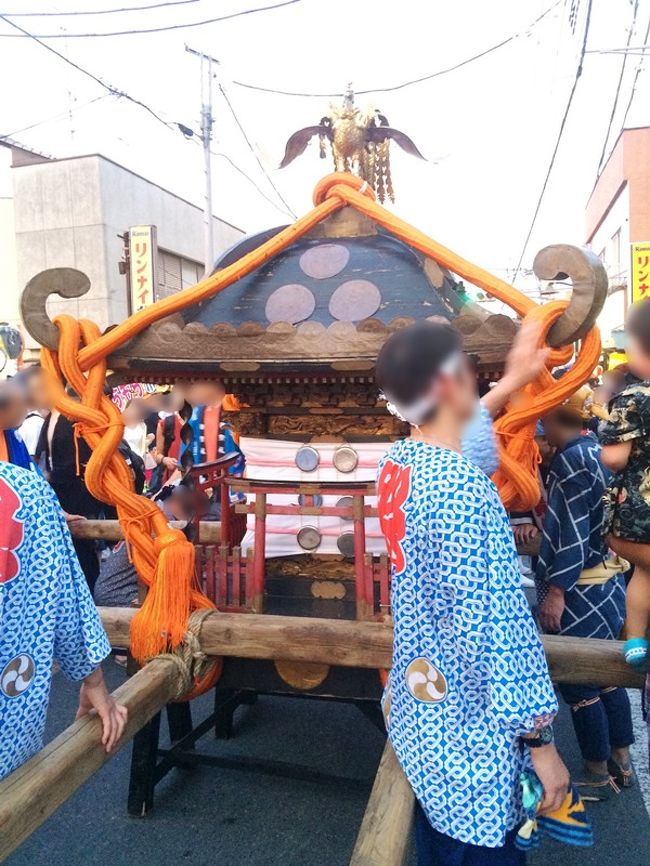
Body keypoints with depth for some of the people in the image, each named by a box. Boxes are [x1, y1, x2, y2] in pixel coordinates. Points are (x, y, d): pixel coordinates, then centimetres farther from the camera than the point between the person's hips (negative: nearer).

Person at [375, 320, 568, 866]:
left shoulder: (398, 462, -1)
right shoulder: (463, 488, -28)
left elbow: (452, 435, 22)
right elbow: (498, 626, -26)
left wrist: (512, 382, 28)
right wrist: (541, 741, -15)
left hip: (419, 706, 8)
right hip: (472, 732, -8)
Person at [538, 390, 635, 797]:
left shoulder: (572, 459, -21)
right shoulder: (595, 449, 5)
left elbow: (574, 531, -22)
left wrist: (556, 591, -18)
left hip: (581, 592, -9)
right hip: (606, 584, 9)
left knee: (580, 686, 7)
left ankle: (599, 776, 23)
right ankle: (622, 762, 36)